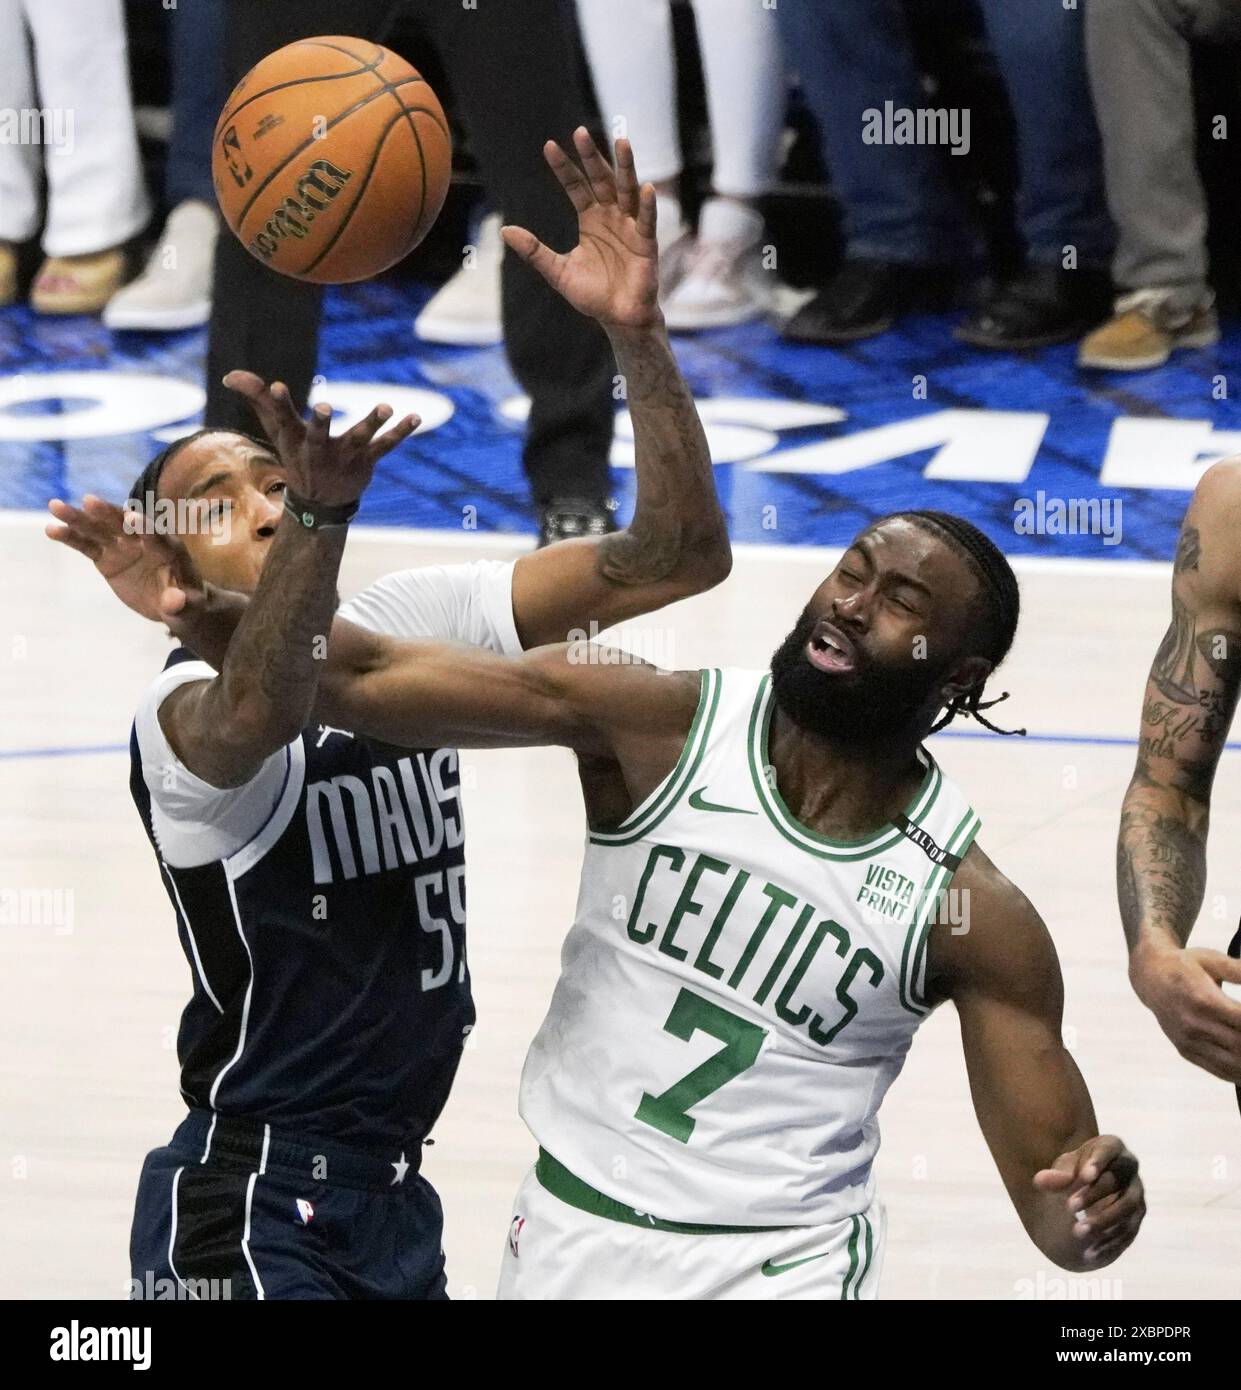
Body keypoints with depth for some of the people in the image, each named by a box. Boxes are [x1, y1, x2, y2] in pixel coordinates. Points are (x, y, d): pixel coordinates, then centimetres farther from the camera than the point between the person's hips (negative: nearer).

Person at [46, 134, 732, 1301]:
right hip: (253, 1214, -7)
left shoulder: (407, 625, 3)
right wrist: (322, 513, -59)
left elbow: (680, 555, -3)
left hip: (392, 1194, 7)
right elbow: (260, 710, -42)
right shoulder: (184, 712, -16)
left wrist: (637, 333, -18)